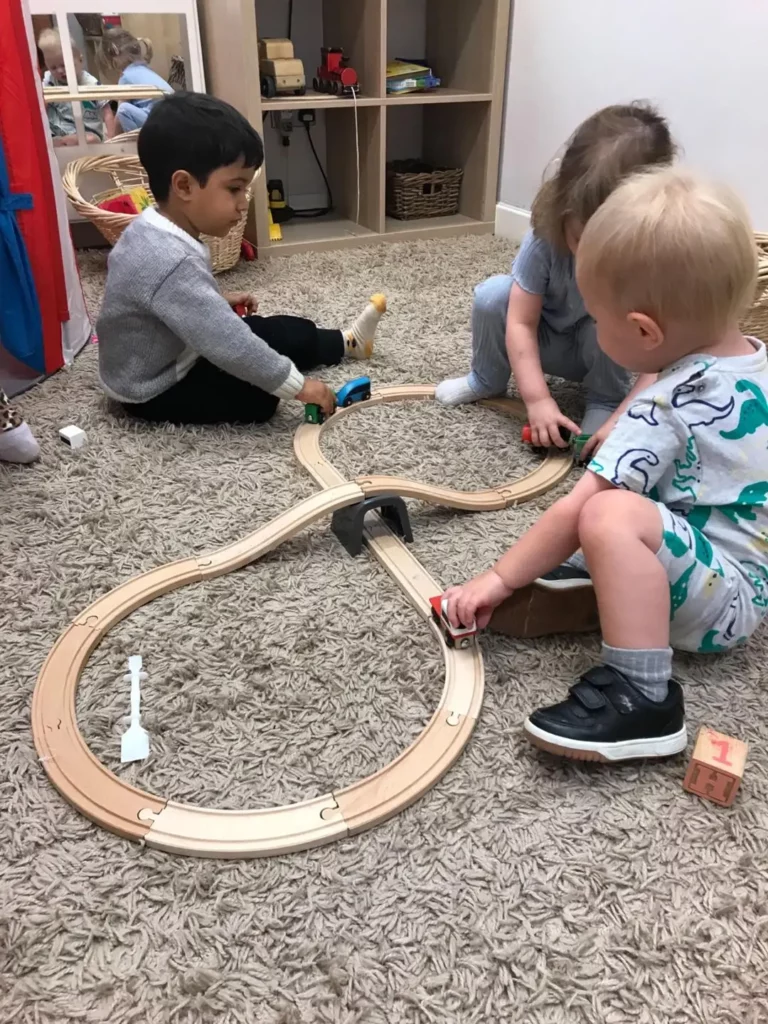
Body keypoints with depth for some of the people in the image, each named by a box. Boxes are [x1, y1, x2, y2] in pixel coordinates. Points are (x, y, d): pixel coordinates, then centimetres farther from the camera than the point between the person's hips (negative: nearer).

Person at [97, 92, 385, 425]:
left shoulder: (153, 229, -5)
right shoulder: (173, 263, -37)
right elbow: (229, 345, -37)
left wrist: (217, 301, 13)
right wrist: (298, 385, -30)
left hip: (163, 356, 10)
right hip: (153, 390, -10)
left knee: (276, 330, 11)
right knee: (259, 396, -19)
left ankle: (344, 342, 29)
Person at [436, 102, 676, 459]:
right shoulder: (545, 236, -29)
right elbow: (521, 322, -27)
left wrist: (619, 419, -44)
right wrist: (538, 399, -35)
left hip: (609, 351, -1)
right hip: (550, 339, 1)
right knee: (493, 295, -24)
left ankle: (605, 402, -8)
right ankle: (487, 380, 1)